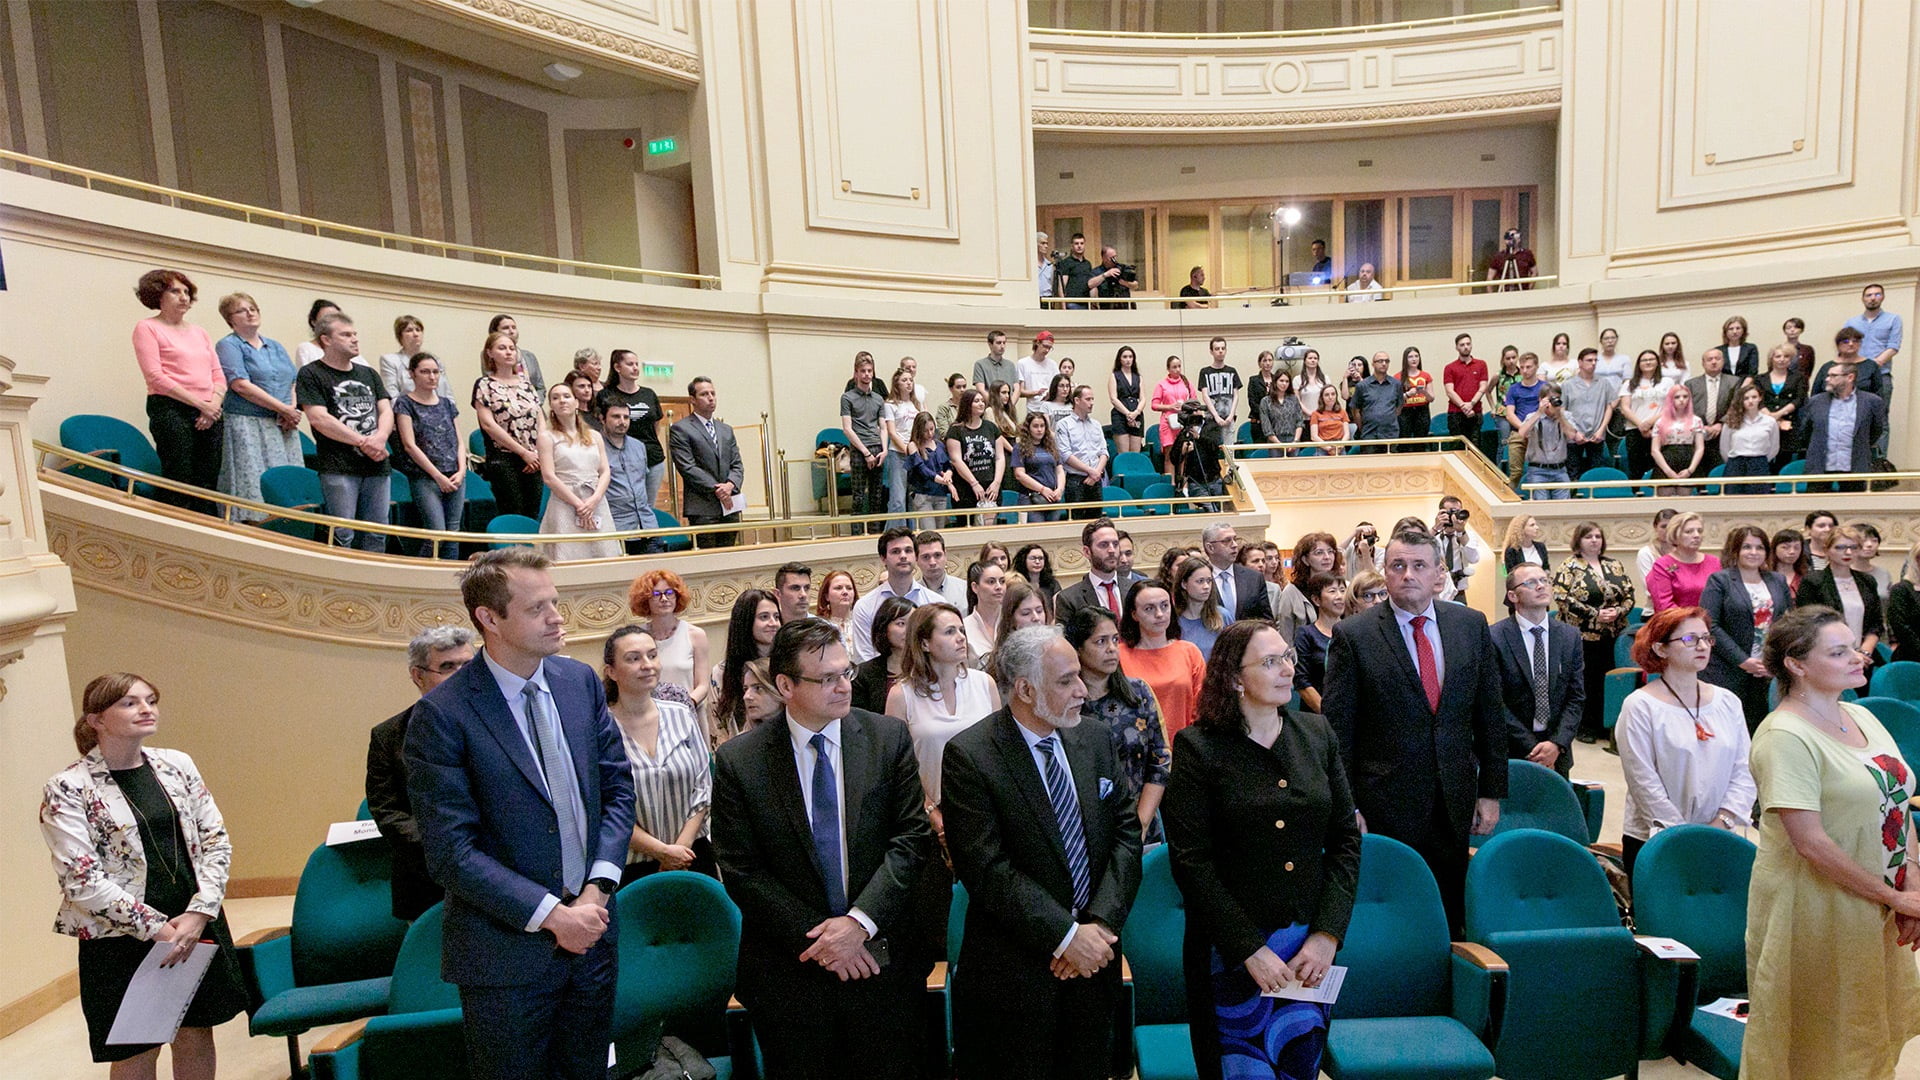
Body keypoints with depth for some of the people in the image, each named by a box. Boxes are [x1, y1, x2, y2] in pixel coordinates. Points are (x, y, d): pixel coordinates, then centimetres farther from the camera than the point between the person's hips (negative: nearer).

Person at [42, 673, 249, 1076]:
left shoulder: (177, 764, 3)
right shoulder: (67, 789, -9)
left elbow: (216, 840, 3)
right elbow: (80, 880, -13)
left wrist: (199, 912, -9)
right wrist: (155, 926, -15)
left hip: (196, 927, 4)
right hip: (122, 940, -4)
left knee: (196, 1035, 14)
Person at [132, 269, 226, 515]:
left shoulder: (199, 332, 21)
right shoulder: (147, 328, 3)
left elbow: (219, 376, 15)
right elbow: (156, 377, -8)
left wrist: (213, 406, -5)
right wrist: (201, 404, -14)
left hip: (209, 415, 6)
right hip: (171, 411, -6)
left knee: (207, 484, 3)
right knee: (179, 485, -9)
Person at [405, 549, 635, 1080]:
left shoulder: (581, 681, 0)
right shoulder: (441, 715, -16)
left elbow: (618, 787, 4)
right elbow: (452, 851, -17)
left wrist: (597, 888, -8)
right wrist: (551, 914, -17)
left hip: (592, 931, 5)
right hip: (506, 949, -5)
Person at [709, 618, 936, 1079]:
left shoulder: (889, 738, -4)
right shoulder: (738, 760, -7)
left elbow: (913, 837, -6)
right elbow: (740, 871, -7)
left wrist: (860, 921, -16)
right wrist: (817, 938, -13)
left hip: (883, 959, 1)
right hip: (789, 971, -1)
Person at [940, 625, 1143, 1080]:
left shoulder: (1096, 741, 2)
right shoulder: (969, 756, -15)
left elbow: (1127, 832, 0)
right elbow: (987, 869, -19)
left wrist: (1100, 924, -11)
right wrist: (1067, 936, -18)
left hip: (1094, 955, 5)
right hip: (1014, 969, -5)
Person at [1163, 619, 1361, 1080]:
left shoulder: (1316, 733, 3)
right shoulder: (1198, 747, -10)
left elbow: (1346, 839, 5)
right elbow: (1191, 861, -12)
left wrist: (1326, 934, -4)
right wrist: (1249, 950, -14)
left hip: (1310, 944, 4)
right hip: (1232, 951, -4)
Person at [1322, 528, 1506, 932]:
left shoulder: (1472, 625, 5)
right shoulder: (1352, 635, -7)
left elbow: (1491, 713, 9)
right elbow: (1337, 728, -6)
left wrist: (1492, 791, 7)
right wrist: (1346, 808, -8)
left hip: (1455, 805, 4)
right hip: (1385, 806, -3)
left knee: (1451, 917, 12)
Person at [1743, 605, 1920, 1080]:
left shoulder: (1861, 717, 6)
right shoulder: (1785, 736, -20)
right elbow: (1811, 842, -23)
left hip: (1877, 910, 7)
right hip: (1815, 913, -7)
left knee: (1870, 1034, 20)